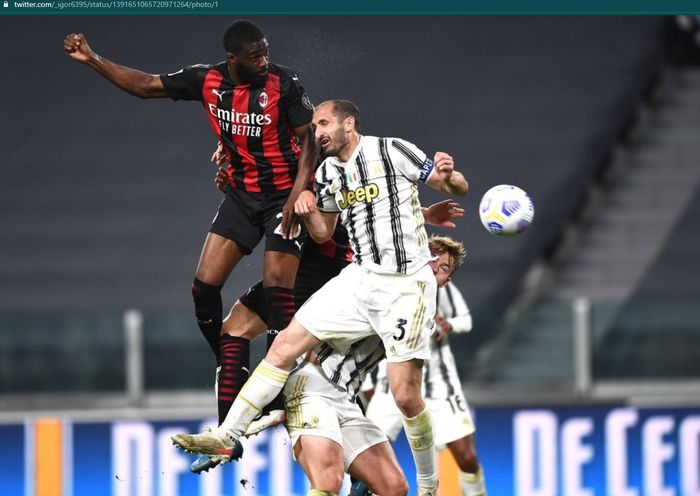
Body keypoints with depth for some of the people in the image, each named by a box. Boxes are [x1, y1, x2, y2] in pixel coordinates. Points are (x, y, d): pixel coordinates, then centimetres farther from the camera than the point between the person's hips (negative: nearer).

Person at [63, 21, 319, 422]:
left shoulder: (283, 83, -16)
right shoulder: (208, 80, -4)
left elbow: (309, 142, -10)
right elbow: (145, 85, 6)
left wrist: (296, 197, -20)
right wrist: (92, 59, 2)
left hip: (284, 196, -5)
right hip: (241, 195, 5)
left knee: (277, 291, -13)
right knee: (205, 288, -3)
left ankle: (278, 400, -7)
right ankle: (232, 375, 11)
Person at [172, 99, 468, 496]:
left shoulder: (392, 151, -10)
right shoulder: (327, 173, 10)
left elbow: (458, 187, -7)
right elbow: (323, 233, 22)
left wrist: (448, 176, -31)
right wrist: (308, 210, 0)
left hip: (406, 287, -6)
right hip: (359, 279, 6)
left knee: (405, 393, -10)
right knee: (285, 345, -3)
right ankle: (226, 437, 2)